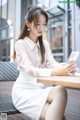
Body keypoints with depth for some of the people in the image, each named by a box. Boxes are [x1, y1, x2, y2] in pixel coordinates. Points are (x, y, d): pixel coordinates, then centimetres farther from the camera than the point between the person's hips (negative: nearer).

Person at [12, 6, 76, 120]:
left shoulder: (45, 44, 12)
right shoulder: (20, 44, -7)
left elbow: (52, 63, -3)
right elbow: (29, 70, -21)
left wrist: (65, 67, -27)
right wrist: (55, 72, -37)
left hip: (40, 88, 5)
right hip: (24, 90, -5)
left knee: (61, 90, -29)